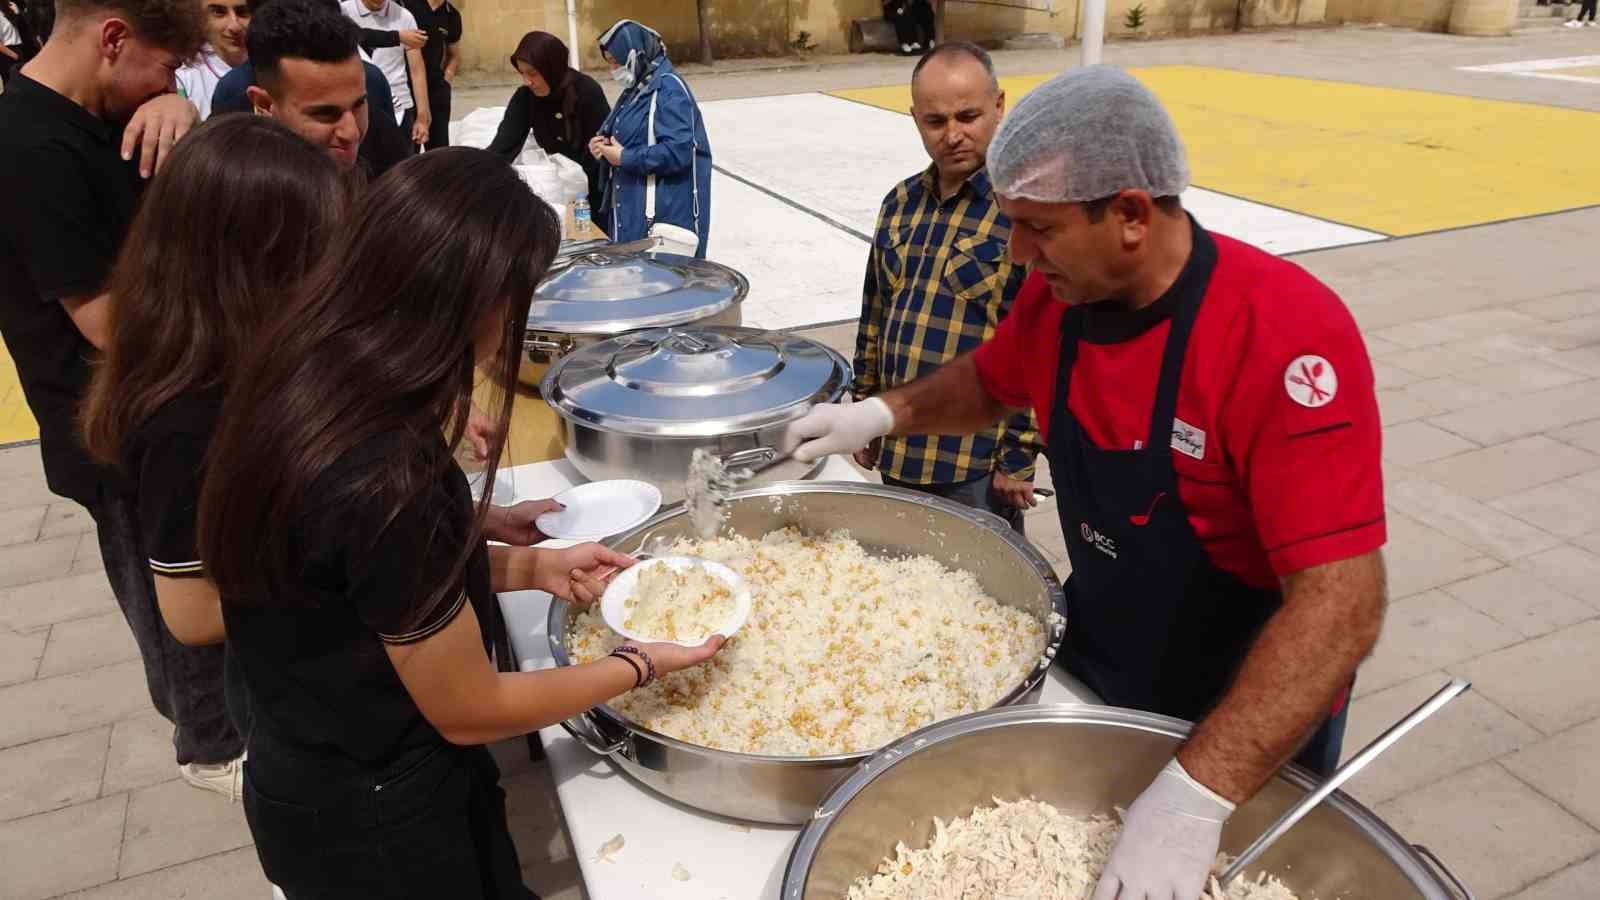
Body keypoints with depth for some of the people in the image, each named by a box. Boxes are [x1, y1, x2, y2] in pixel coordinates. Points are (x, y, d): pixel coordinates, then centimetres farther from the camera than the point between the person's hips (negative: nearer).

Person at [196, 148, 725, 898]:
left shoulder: (304, 389, -9)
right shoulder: (382, 479, -35)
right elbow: (471, 712, -22)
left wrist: (534, 566, 1)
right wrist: (642, 663, -10)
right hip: (374, 822, -7)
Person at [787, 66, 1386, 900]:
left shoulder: (1288, 334, -31)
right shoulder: (1058, 297, -11)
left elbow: (1341, 603, -35)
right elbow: (989, 381, 12)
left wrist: (1196, 793, -42)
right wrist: (880, 413, -2)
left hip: (1251, 728, -5)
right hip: (1089, 672, 6)